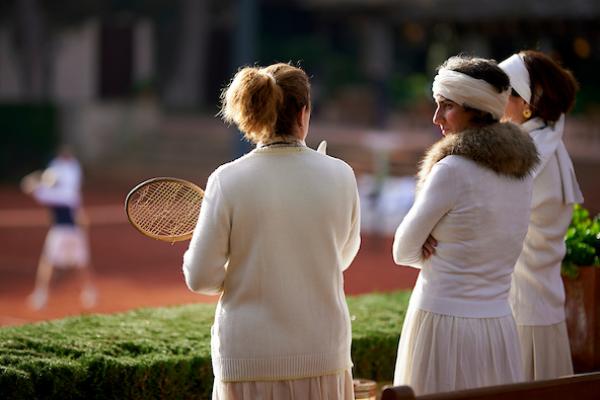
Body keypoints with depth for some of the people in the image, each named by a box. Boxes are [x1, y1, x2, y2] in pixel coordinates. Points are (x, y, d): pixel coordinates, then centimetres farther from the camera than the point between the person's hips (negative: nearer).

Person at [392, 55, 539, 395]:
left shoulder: (453, 169, -14)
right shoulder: (521, 170, 8)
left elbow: (404, 251, -6)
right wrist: (439, 244, 1)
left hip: (445, 326, -7)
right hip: (499, 328, 7)